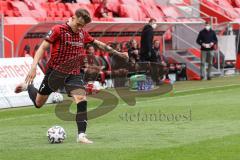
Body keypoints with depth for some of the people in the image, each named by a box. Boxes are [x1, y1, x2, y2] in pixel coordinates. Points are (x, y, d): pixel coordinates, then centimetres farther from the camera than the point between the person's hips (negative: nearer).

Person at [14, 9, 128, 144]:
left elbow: (99, 44, 18)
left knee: (82, 100, -19)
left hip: (74, 73, 3)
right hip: (55, 71, -3)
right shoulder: (58, 30, -12)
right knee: (39, 103, 10)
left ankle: (81, 135, -15)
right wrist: (34, 66, -25)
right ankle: (28, 86, 43)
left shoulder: (83, 33, 4)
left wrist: (117, 53, 21)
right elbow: (43, 47, -15)